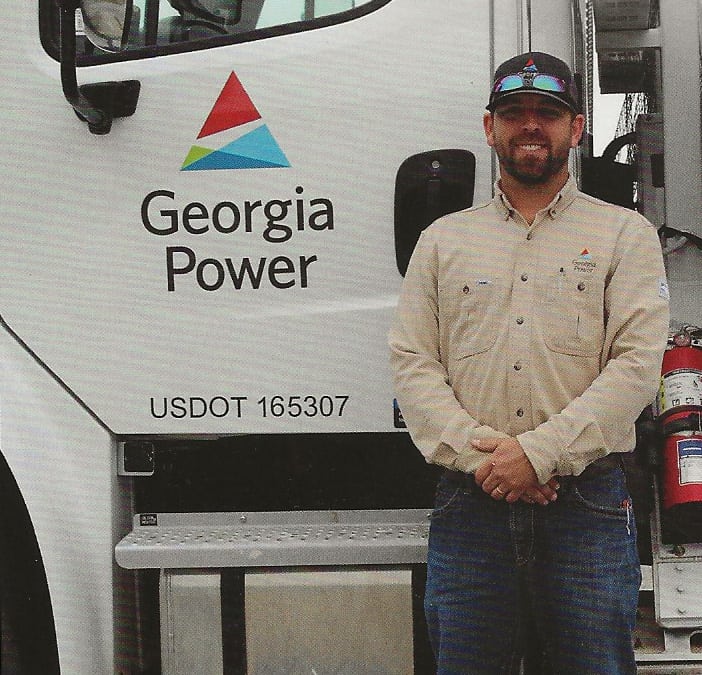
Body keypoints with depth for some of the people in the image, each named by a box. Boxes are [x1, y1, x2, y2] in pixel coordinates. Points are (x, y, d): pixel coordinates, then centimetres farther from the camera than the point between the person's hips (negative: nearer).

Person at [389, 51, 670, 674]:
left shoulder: (625, 234, 8)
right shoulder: (443, 240, 14)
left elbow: (637, 363, -5)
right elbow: (412, 363, 5)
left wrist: (539, 453, -15)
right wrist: (479, 453, -10)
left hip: (588, 505, -1)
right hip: (470, 504, 2)